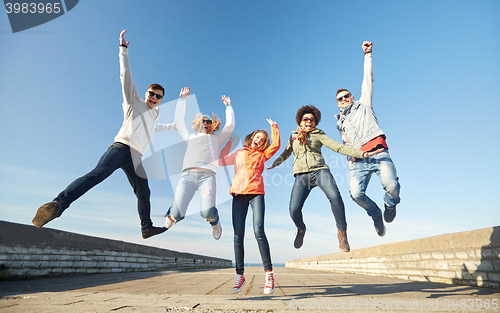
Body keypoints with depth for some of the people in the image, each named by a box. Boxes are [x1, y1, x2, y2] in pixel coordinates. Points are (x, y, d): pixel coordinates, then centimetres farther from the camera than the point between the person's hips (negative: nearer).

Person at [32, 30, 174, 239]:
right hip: (122, 147, -6)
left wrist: (173, 126, 57)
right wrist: (124, 51, 0)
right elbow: (126, 77, 3)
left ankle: (147, 227, 17)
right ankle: (59, 203, -43)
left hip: (136, 158, 6)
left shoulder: (155, 113, 29)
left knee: (144, 193, 8)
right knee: (98, 173, -34)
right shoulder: (134, 102, 12)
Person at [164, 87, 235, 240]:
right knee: (177, 215, -14)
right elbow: (178, 119, 30)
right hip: (187, 175, 1)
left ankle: (215, 222, 14)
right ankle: (171, 215, 25)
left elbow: (230, 125, 18)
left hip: (207, 176, -1)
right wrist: (182, 99, 34)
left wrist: (228, 106, 27)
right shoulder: (190, 137, 29)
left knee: (207, 212, -23)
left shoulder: (215, 138, 26)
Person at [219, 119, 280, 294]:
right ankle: (240, 275, 6)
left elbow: (276, 145, 9)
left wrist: (274, 127, 16)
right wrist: (228, 144, 22)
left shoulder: (262, 155, 21)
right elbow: (222, 161, 22)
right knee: (238, 235, -3)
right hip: (239, 194, 2)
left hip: (256, 193, -2)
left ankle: (269, 273, -8)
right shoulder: (239, 153, 25)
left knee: (258, 231, -16)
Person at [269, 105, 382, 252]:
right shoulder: (294, 136, 21)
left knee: (335, 197, -30)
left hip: (320, 171, -1)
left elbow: (338, 147, 4)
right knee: (294, 209, -15)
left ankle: (342, 232, -7)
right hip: (301, 175, 2)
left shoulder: (319, 134, 13)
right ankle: (301, 229, 21)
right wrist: (274, 164, 43)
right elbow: (286, 153, 37)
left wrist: (361, 153, -7)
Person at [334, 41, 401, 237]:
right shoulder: (340, 122, 27)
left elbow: (368, 79, 17)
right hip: (358, 161, 2)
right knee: (356, 193, -20)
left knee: (391, 185, -26)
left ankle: (390, 204, 11)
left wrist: (367, 54, 15)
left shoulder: (363, 104, 22)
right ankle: (375, 213, 13)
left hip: (378, 153, -2)